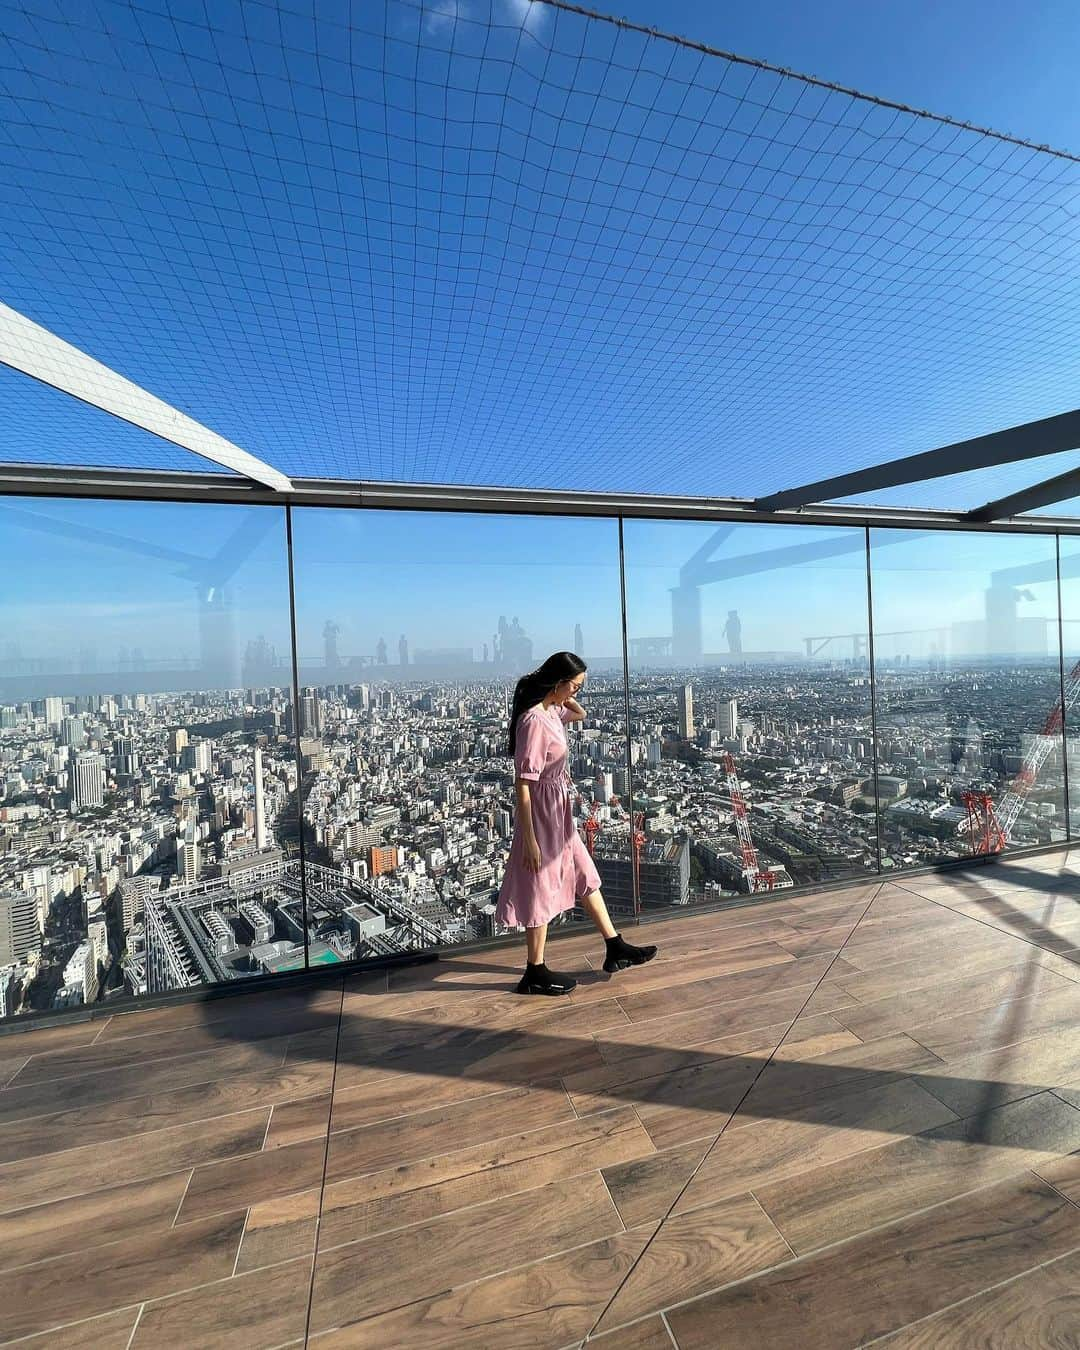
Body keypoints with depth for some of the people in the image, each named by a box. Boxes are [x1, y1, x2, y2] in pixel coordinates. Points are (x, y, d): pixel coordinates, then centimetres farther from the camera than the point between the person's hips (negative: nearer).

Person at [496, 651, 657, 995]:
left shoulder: (551, 710, 1)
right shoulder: (534, 721, -26)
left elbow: (580, 714, 24)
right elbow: (523, 783, -25)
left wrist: (568, 698, 3)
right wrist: (529, 839, -21)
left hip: (559, 812, 10)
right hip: (541, 813, -10)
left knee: (585, 876, 19)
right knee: (541, 891, 7)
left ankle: (616, 948, 36)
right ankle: (535, 973, 28)